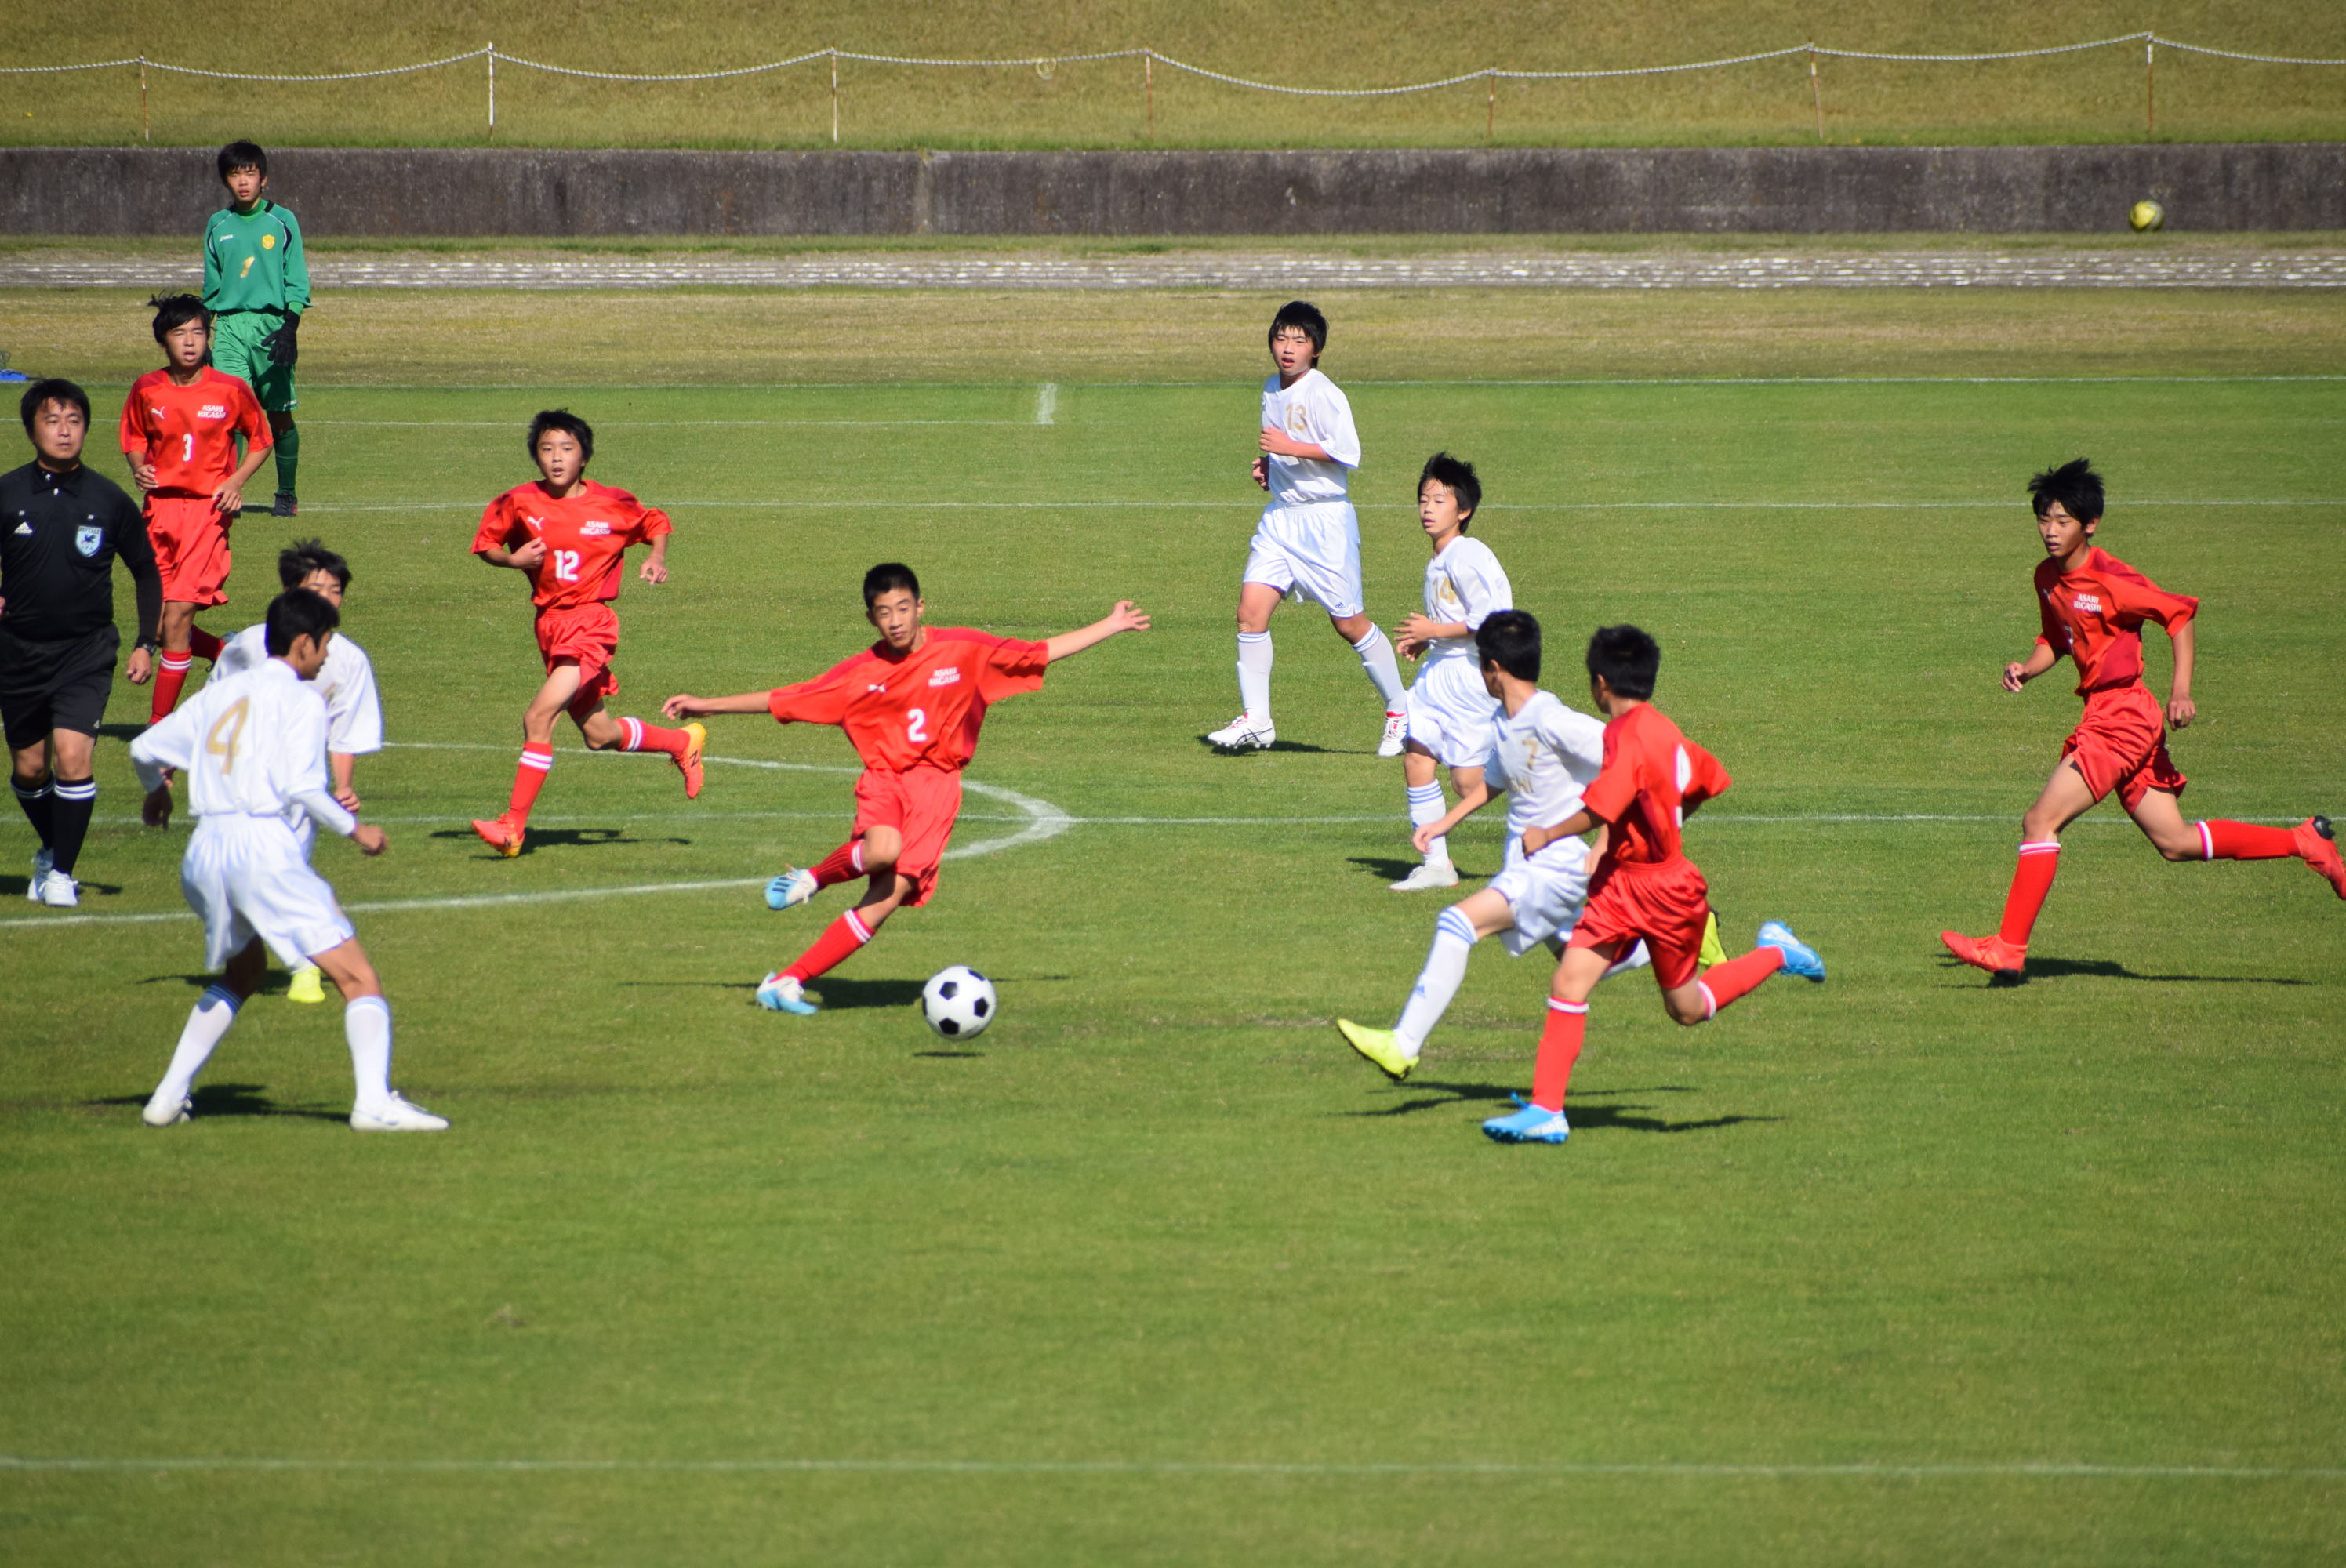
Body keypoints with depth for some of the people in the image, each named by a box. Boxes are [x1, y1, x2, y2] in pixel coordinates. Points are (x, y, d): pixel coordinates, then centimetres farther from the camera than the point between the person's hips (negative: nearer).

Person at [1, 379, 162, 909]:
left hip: (86, 652, -2)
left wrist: (146, 645, 5)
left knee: (72, 758, -17)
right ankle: (51, 850, 38)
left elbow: (147, 573, 11)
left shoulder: (109, 501, -3)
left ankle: (62, 871, -2)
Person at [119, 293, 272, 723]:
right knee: (158, 622, 2)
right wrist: (139, 469, -4)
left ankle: (160, 722, -3)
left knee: (177, 615, -13)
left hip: (209, 509, -4)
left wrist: (237, 481, -6)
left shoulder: (231, 391, -4)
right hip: (161, 508, 4)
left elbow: (261, 441, 9)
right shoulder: (146, 390, 3)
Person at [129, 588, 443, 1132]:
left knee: (243, 972, 31)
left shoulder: (221, 692, 18)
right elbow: (301, 787, -13)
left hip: (204, 852, 7)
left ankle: (170, 1095, 24)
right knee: (359, 979, -5)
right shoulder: (300, 699, 0)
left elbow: (144, 749, 22)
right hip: (264, 847, -7)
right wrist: (355, 830, 0)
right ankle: (374, 1101, -25)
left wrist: (155, 791, 44)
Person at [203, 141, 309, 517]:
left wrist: (290, 328, -11)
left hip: (272, 323, -1)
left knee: (280, 415, 5)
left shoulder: (282, 222, 3)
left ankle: (286, 495, 20)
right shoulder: (218, 226, 12)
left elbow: (297, 283, 1)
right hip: (230, 326, 1)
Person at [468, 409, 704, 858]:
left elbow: (656, 522, 14)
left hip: (591, 622, -5)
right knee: (599, 735, 16)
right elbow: (484, 543, 12)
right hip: (550, 623, 5)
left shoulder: (611, 505, -5)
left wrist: (658, 558, -6)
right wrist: (512, 559, -8)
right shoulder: (520, 503, -1)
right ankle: (684, 742, 43)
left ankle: (514, 826, -14)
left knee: (538, 717, -20)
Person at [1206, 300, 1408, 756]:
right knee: (1251, 610, -6)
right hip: (1280, 514, 7)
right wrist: (1269, 467, 8)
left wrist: (1292, 448, -24)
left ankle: (1400, 711, 17)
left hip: (1326, 517, -7)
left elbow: (1348, 453, -19)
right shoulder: (1271, 390, 11)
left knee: (1348, 623, 0)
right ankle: (1255, 720, -1)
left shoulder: (1322, 394, -14)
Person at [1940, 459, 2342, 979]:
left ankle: (2009, 949, -9)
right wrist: (2027, 668, 2)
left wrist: (2181, 690, -17)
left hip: (2120, 716, -9)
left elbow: (2180, 613, -10)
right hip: (2107, 717, 9)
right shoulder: (2048, 577, 10)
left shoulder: (2110, 581, -16)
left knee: (2040, 822, -12)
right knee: (2176, 842, 13)